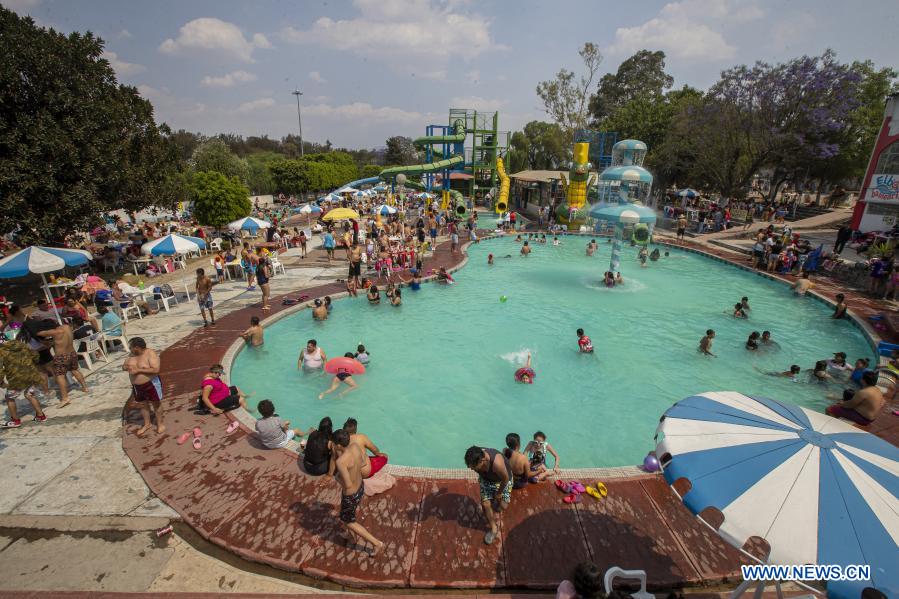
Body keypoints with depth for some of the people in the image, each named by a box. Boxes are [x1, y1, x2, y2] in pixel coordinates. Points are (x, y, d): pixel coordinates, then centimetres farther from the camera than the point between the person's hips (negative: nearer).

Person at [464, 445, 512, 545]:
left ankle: (493, 512, 37)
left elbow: (505, 478, -26)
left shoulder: (497, 463, -47)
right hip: (486, 479, 3)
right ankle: (493, 528, 23)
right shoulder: (475, 458, -33)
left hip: (502, 479, -3)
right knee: (485, 504, -2)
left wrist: (499, 493, -10)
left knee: (503, 506, 2)